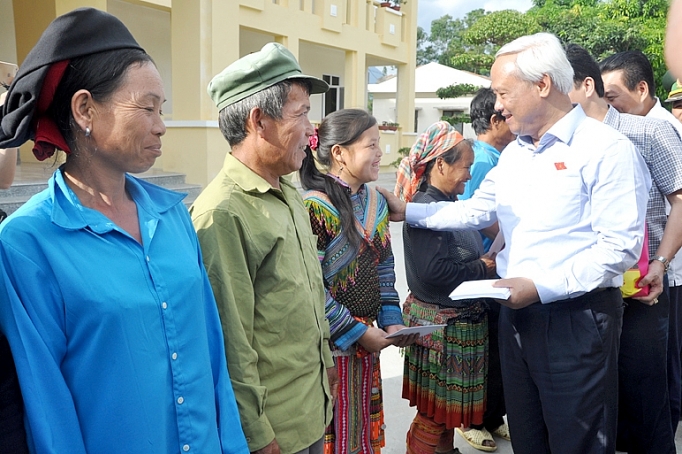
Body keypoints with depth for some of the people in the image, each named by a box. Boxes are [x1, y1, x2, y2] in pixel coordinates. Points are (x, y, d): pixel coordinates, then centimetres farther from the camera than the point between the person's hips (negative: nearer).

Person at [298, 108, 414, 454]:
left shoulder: (375, 201, 7)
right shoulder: (316, 207, -18)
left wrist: (391, 321, 5)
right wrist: (358, 333, -15)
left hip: (366, 338, 8)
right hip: (331, 345, -7)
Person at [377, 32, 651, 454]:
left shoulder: (607, 149, -13)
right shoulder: (513, 153, 13)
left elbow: (620, 245, -19)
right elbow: (477, 210, 19)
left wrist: (542, 287, -22)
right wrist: (408, 211, 12)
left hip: (578, 319, -7)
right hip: (517, 312, 7)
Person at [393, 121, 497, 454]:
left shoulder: (449, 202, 9)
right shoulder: (425, 208, -21)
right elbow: (434, 271, -28)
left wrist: (488, 260, -1)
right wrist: (483, 269, -16)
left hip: (460, 319, 9)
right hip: (441, 322, -9)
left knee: (448, 403, 21)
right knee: (435, 411, 4)